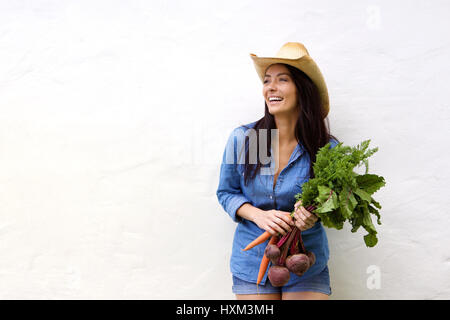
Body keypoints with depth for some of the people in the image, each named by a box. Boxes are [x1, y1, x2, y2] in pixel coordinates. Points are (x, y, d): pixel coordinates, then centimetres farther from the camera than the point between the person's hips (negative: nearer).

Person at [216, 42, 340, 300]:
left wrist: (314, 214, -20)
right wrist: (258, 215, -15)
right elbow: (226, 192, 3)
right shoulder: (241, 139, -8)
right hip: (252, 262, 1)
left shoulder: (327, 149, -10)